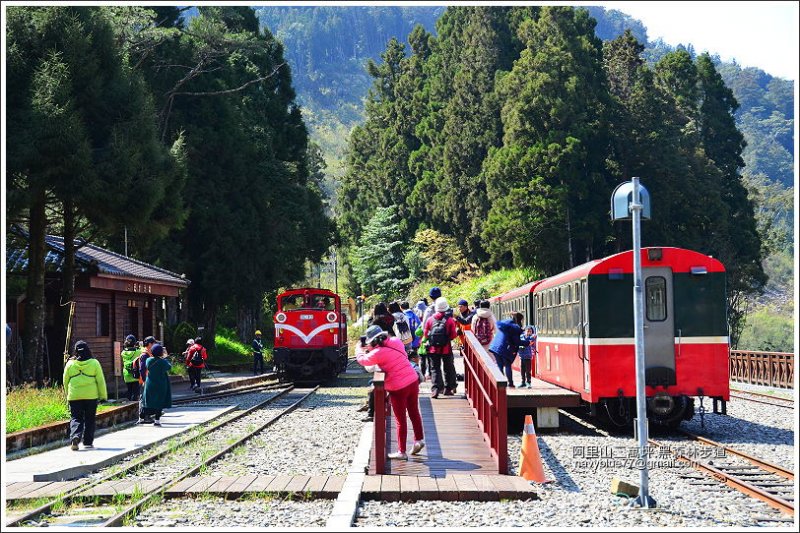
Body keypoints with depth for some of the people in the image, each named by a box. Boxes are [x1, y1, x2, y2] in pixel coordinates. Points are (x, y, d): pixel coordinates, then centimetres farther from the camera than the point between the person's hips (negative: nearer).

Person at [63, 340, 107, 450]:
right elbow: (100, 380, -1)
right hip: (91, 396, 0)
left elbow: (65, 381, 9)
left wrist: (68, 394, 23)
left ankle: (75, 436, -21)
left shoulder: (70, 364, 1)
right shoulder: (94, 363, -3)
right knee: (89, 419, 10)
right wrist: (103, 395, 6)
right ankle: (88, 442, 13)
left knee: (75, 418, 4)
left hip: (74, 396, 1)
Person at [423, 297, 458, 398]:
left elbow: (425, 333, 2)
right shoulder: (450, 320, -9)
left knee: (435, 368, 6)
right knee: (448, 368, 14)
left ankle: (436, 389, -7)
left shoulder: (430, 319, -4)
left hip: (433, 348, 1)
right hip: (446, 349, -1)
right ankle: (448, 388, 17)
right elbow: (453, 335, -7)